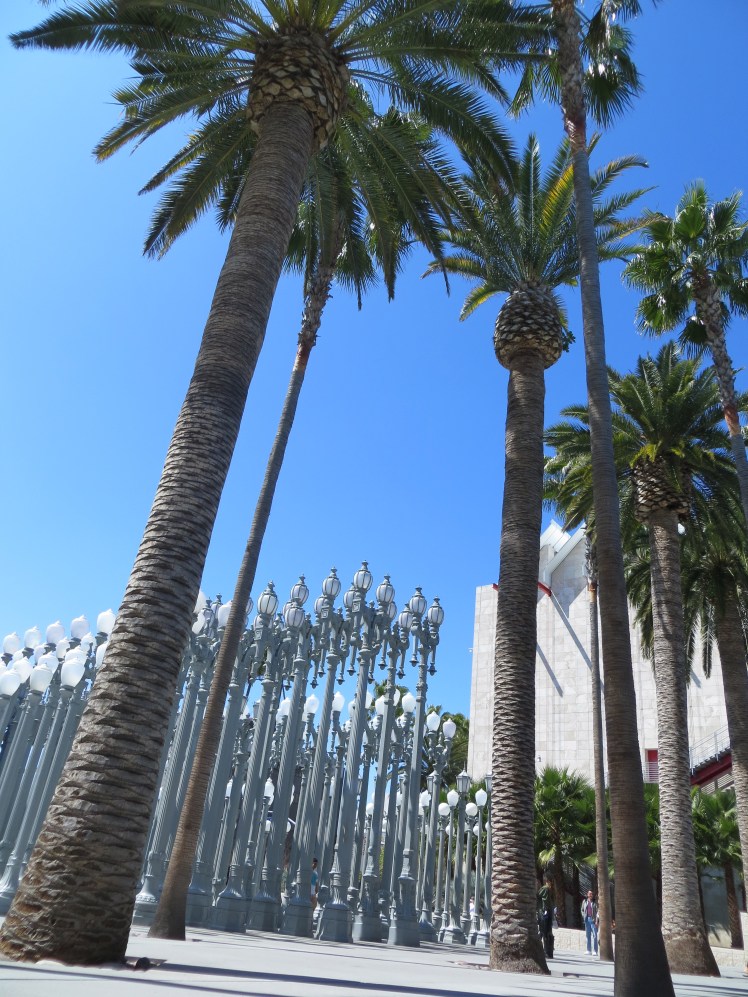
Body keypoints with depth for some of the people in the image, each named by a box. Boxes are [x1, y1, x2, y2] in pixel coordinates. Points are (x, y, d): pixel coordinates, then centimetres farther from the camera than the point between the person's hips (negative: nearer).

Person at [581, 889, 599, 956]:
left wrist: (597, 920, -13)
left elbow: (598, 911, -6)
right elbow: (582, 910, 20)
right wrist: (584, 917, 8)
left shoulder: (595, 902, -1)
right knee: (588, 935, 6)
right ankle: (589, 951, 12)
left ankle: (595, 951, -2)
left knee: (595, 935, -6)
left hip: (593, 919, -4)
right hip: (587, 919, 4)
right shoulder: (584, 901, 12)